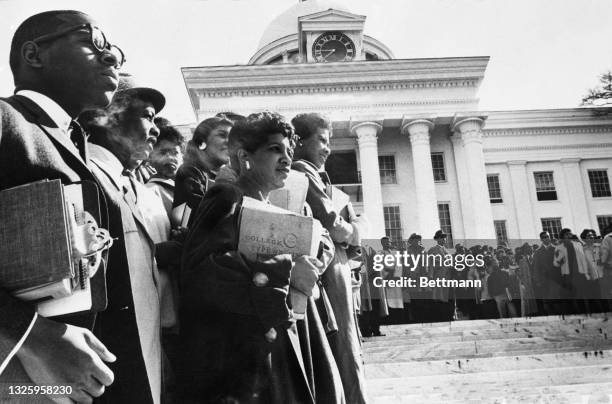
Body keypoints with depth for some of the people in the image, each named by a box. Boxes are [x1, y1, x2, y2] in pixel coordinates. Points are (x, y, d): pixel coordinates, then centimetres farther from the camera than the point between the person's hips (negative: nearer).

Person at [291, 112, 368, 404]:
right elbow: (332, 225, -16)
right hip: (328, 269, -9)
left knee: (341, 349, 14)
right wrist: (349, 232, 3)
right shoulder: (303, 172, -9)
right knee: (345, 350, -5)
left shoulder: (318, 178, 20)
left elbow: (360, 223, 15)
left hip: (334, 268, 9)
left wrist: (346, 232, -5)